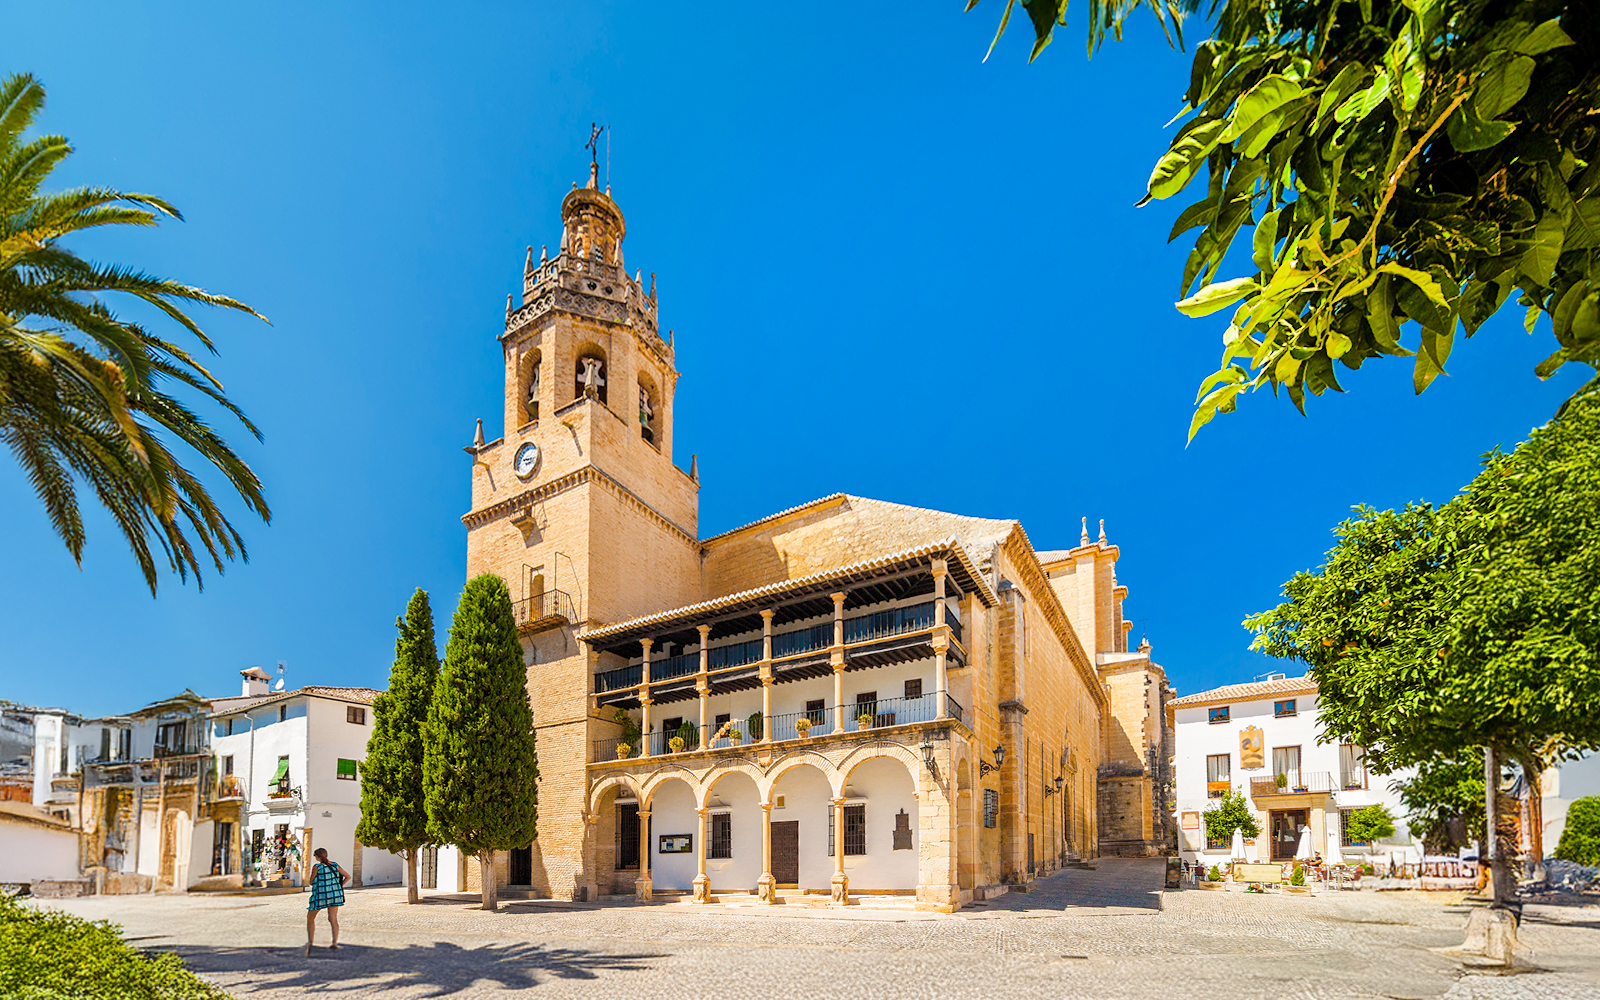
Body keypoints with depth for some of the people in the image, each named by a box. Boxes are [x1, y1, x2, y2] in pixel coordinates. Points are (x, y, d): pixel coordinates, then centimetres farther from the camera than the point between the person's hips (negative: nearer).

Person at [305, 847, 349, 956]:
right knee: (333, 919, 7)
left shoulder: (317, 867, -9)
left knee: (310, 918, 14)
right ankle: (335, 944, 1)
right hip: (335, 894, 4)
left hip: (320, 895, -4)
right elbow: (348, 877, 6)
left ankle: (310, 942, 10)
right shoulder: (334, 865, 5)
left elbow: (311, 882, 2)